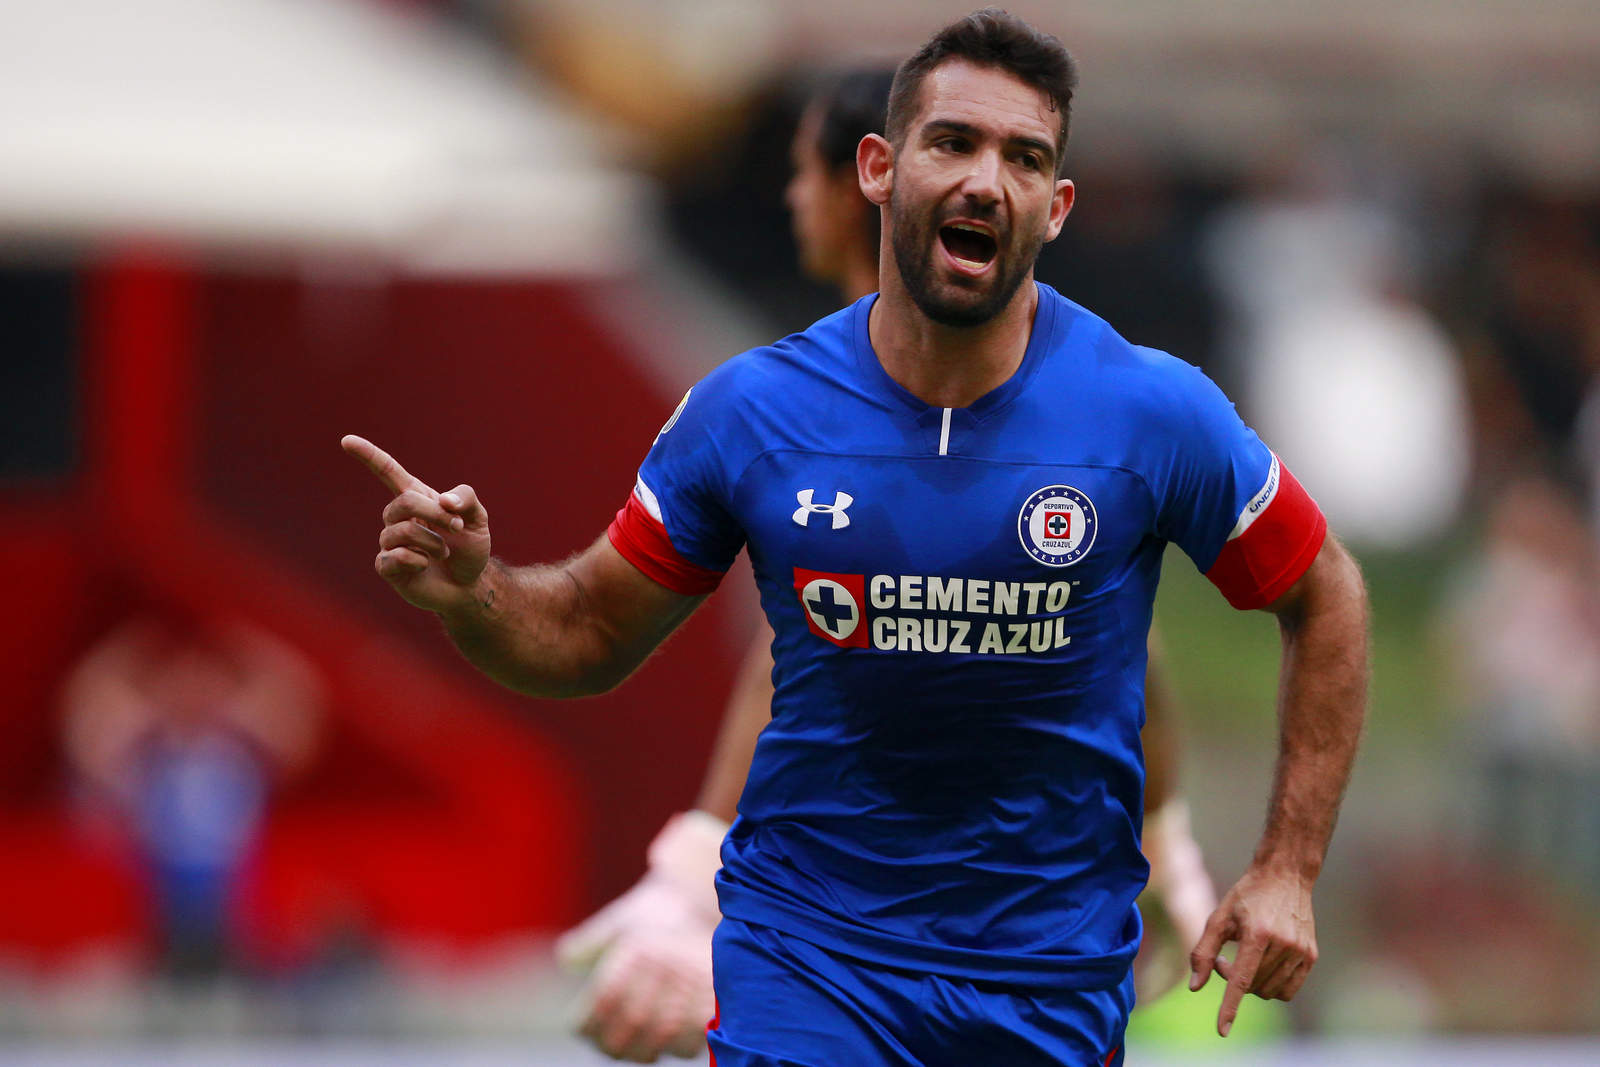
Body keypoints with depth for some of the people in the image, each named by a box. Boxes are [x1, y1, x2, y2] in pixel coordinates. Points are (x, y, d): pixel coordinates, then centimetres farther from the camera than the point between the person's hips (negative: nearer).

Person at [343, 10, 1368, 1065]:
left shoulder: (1155, 415, -11)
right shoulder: (748, 413, -7)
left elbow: (1326, 595, 3)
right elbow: (592, 632, 4)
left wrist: (1287, 870, -3)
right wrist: (470, 594, -18)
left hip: (1055, 980, 0)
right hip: (808, 957, 0)